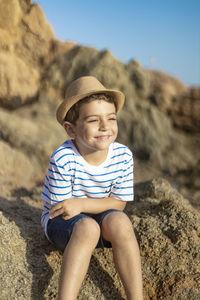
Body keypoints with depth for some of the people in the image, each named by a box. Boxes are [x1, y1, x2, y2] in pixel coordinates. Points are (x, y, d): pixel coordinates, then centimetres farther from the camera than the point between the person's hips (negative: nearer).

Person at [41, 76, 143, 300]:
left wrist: (80, 204, -25)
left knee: (119, 220, -28)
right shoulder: (62, 159, -26)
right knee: (87, 228, -34)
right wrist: (101, 204, -19)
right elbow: (60, 208, -17)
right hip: (61, 221, -3)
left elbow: (119, 203, -11)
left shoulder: (123, 156, -16)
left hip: (101, 216, 3)